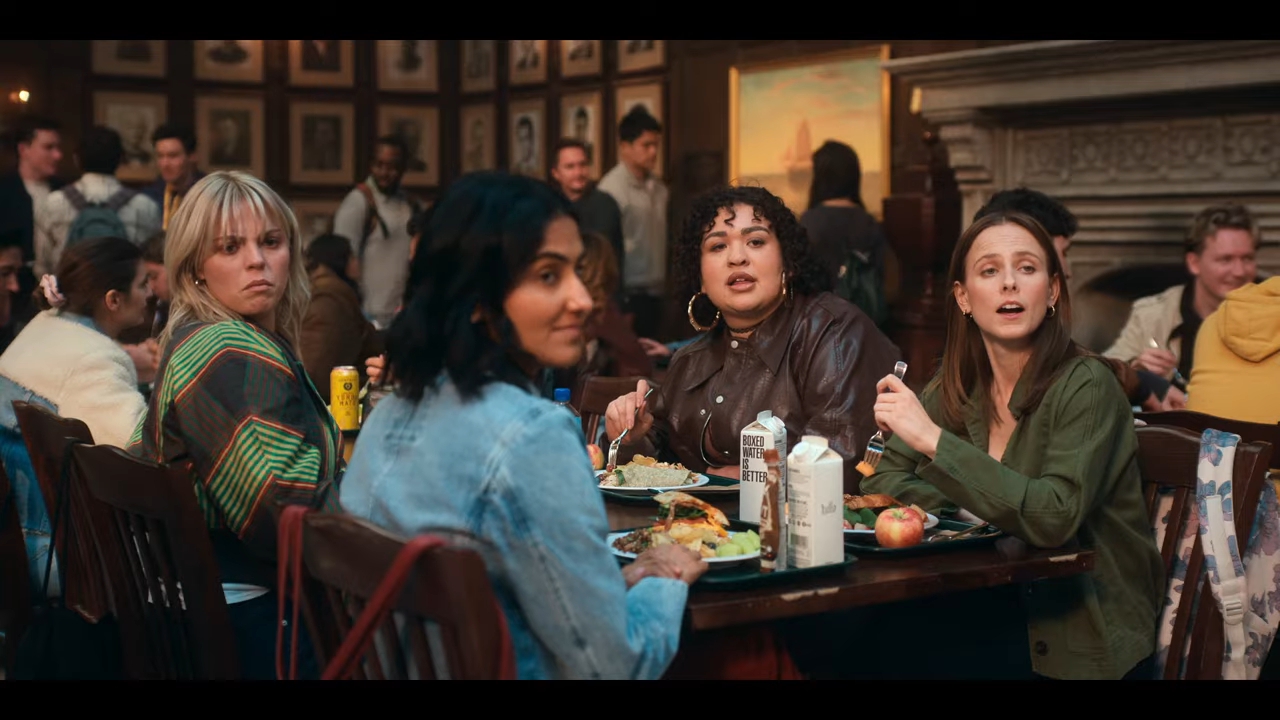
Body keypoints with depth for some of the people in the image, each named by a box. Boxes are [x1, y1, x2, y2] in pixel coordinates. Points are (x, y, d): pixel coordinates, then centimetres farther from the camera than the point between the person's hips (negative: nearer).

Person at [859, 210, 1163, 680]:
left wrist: (934, 439, -29)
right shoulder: (954, 389, 3)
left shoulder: (1086, 386, -14)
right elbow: (883, 481, 6)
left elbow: (1054, 516, -27)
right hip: (990, 607, 5)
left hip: (1083, 639, -5)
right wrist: (967, 510, -12)